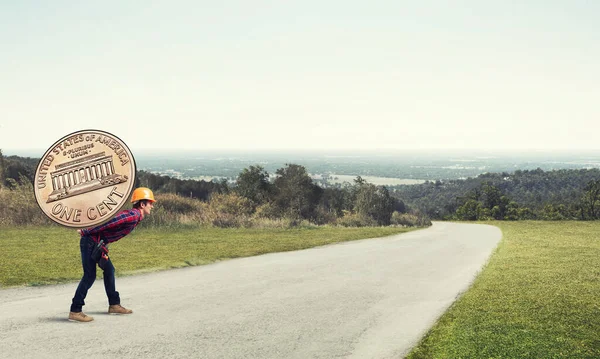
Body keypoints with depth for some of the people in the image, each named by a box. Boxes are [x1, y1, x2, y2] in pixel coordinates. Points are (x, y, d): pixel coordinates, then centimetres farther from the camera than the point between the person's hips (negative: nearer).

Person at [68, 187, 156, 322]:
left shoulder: (131, 214, 15)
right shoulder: (133, 216, -18)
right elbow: (108, 223, -24)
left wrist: (86, 232, 17)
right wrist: (85, 232, -20)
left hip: (98, 243, 10)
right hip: (91, 241, -10)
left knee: (109, 270, 17)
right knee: (89, 276, -10)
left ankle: (114, 305, 26)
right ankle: (75, 311, -9)